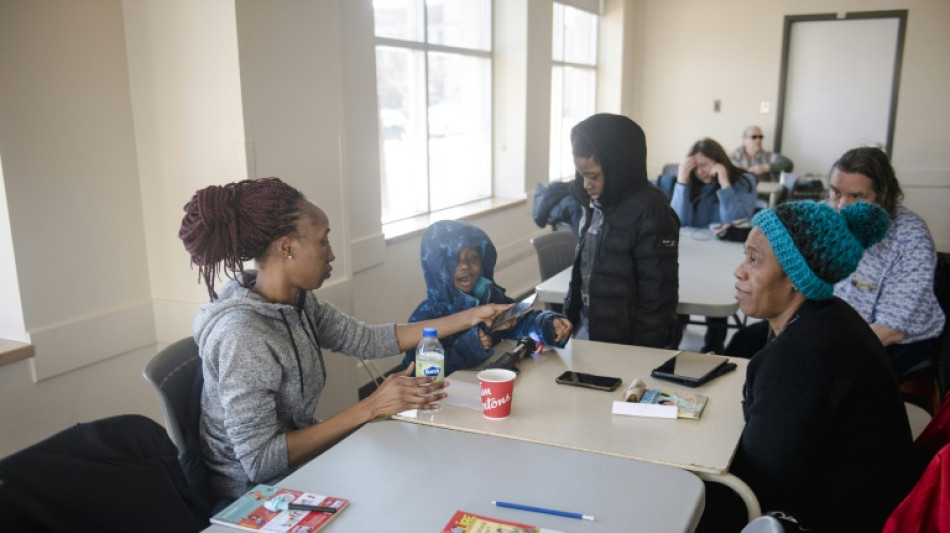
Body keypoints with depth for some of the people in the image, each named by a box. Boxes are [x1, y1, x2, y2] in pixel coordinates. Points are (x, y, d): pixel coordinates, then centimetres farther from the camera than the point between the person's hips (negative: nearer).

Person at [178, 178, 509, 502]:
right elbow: (260, 461, -27)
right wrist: (372, 408, -29)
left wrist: (471, 317, -1)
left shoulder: (296, 303, -4)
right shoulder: (242, 334, -28)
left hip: (294, 469, 7)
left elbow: (367, 340, 0)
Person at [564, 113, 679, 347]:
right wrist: (570, 318, 15)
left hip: (623, 340, -7)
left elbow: (657, 295, -18)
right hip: (584, 327, 7)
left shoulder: (649, 212, -19)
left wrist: (644, 353, -15)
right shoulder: (595, 205, 4)